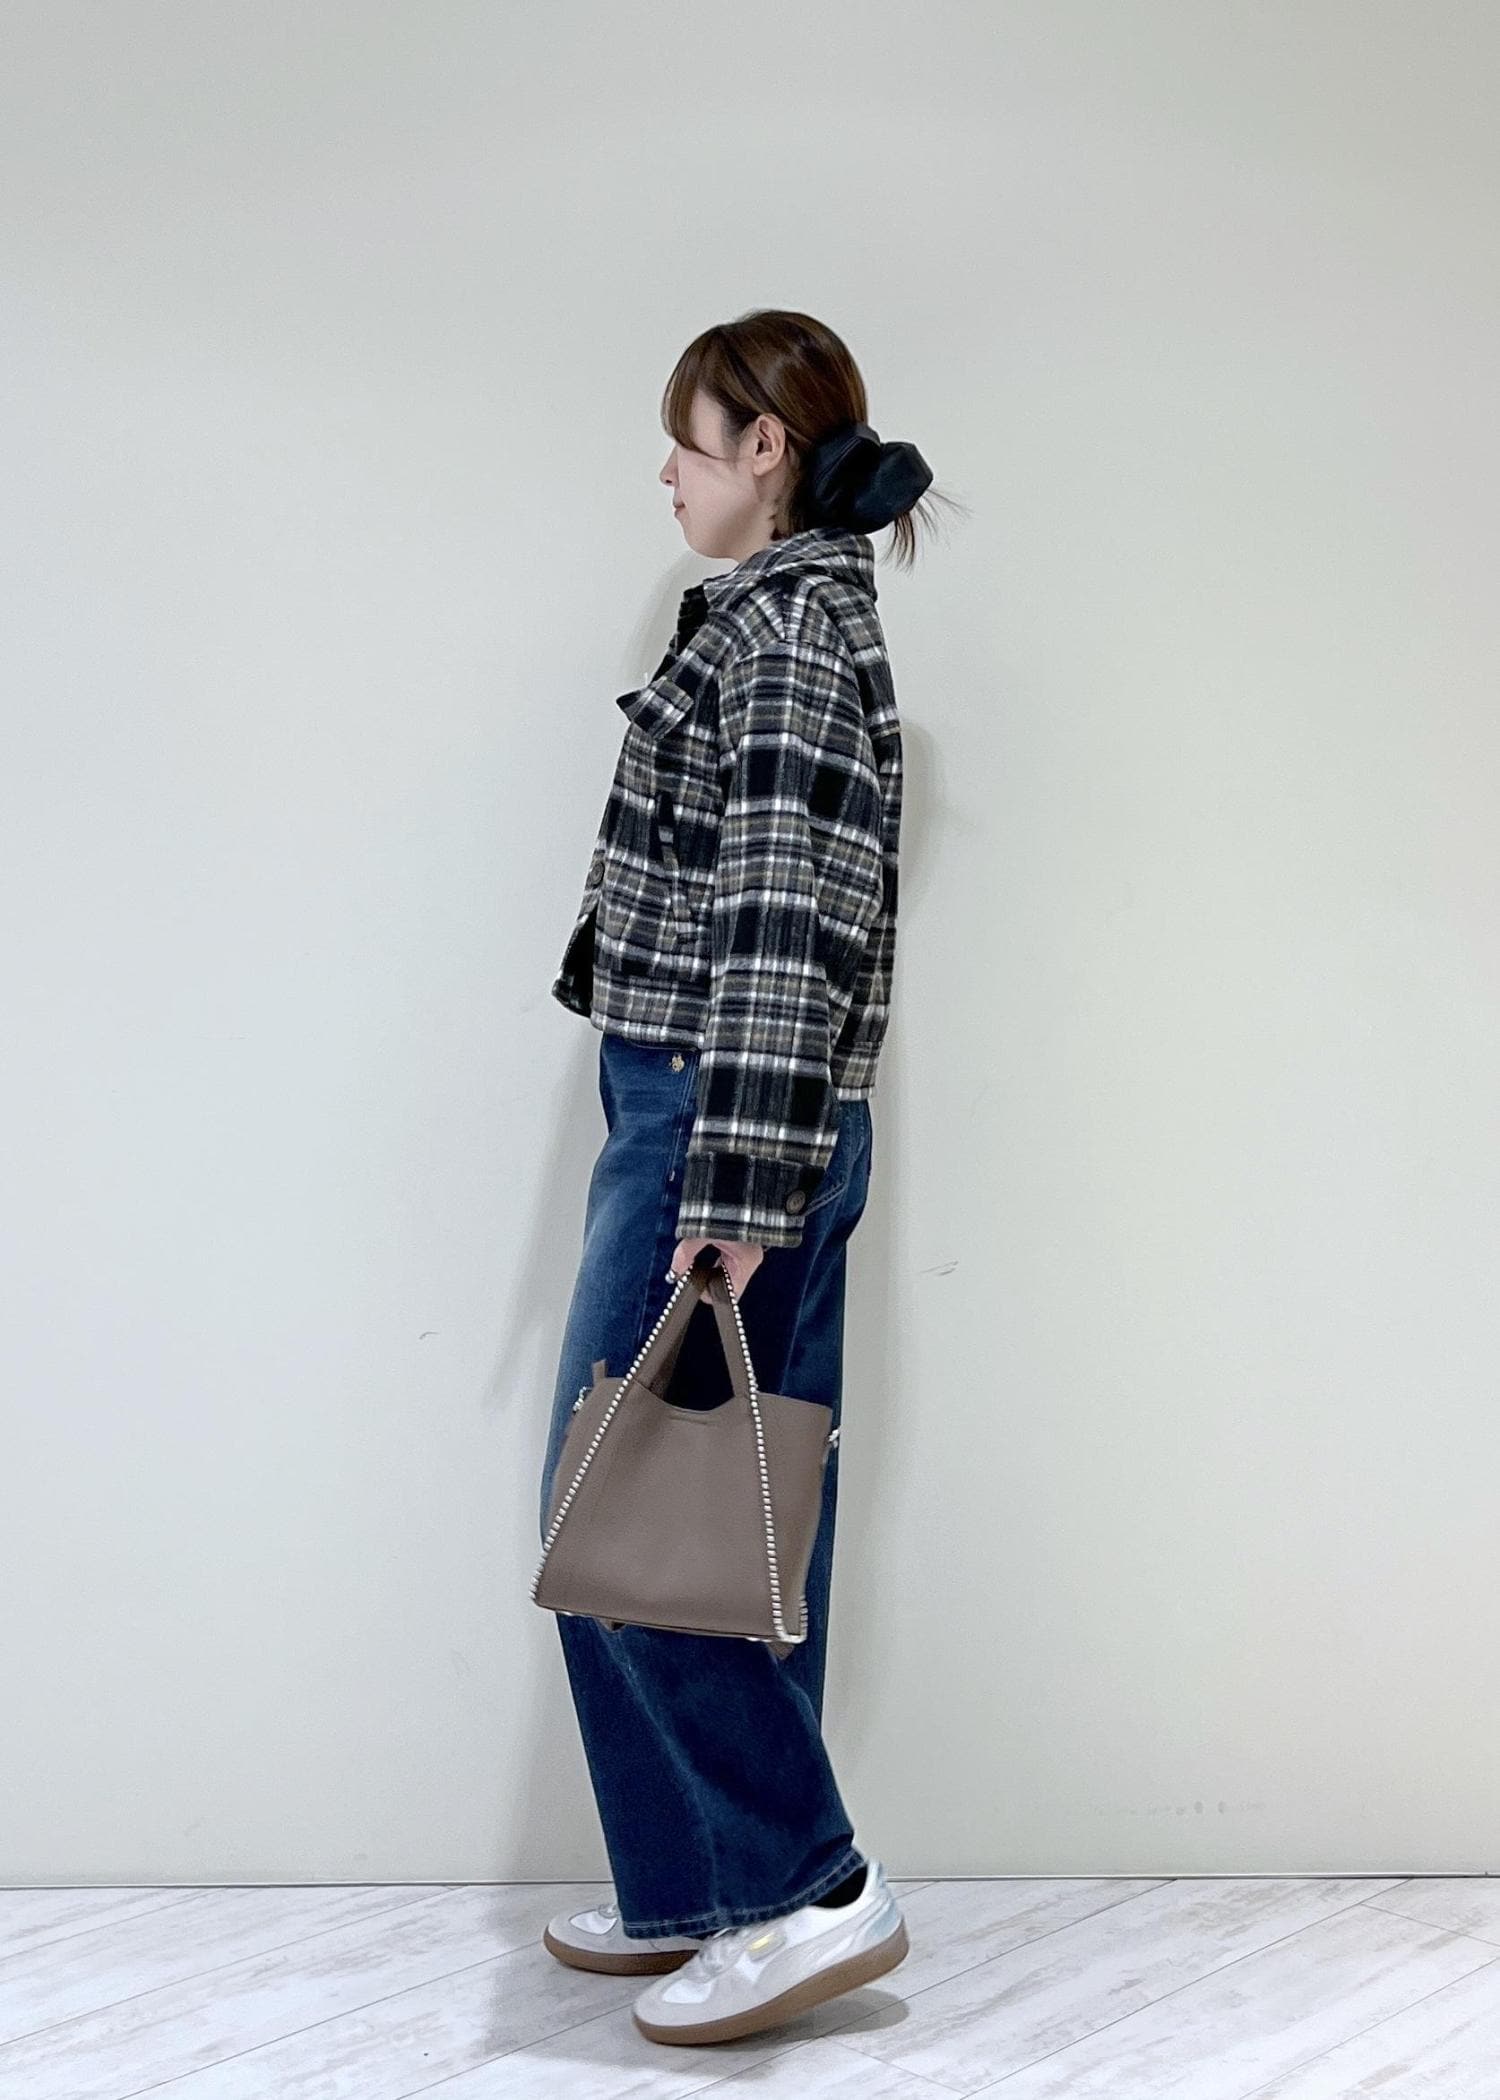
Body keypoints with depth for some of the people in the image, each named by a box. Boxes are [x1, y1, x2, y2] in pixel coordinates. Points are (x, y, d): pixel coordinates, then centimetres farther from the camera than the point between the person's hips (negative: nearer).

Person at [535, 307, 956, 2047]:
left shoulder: (781, 624, -11)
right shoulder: (810, 612, 19)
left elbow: (784, 916, -20)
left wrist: (726, 1191, -23)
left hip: (714, 1120, -10)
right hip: (770, 1137, 10)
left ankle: (803, 1886, 4)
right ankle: (710, 1897, 23)